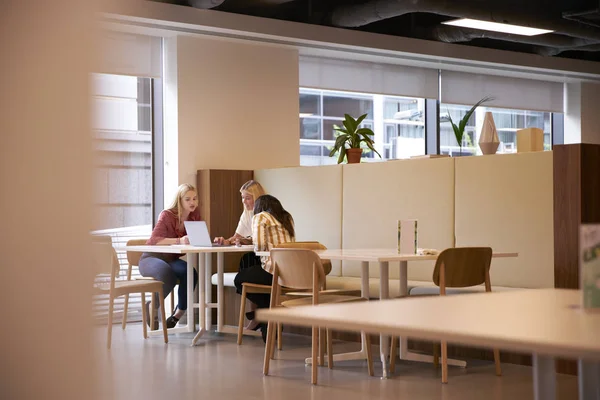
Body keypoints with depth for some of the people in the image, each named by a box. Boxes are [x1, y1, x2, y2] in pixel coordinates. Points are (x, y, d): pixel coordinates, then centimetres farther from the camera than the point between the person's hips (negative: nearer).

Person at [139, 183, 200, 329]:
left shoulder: (195, 215, -1)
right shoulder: (167, 215, -18)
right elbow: (154, 240, -30)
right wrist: (179, 240, -44)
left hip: (172, 260, 5)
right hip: (151, 258, -5)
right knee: (167, 274, -39)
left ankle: (180, 311, -9)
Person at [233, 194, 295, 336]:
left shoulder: (260, 217, 1)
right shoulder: (287, 218, 20)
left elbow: (259, 246, -12)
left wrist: (256, 249, 11)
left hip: (274, 272, -7)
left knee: (240, 279, 19)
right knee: (252, 271, 31)